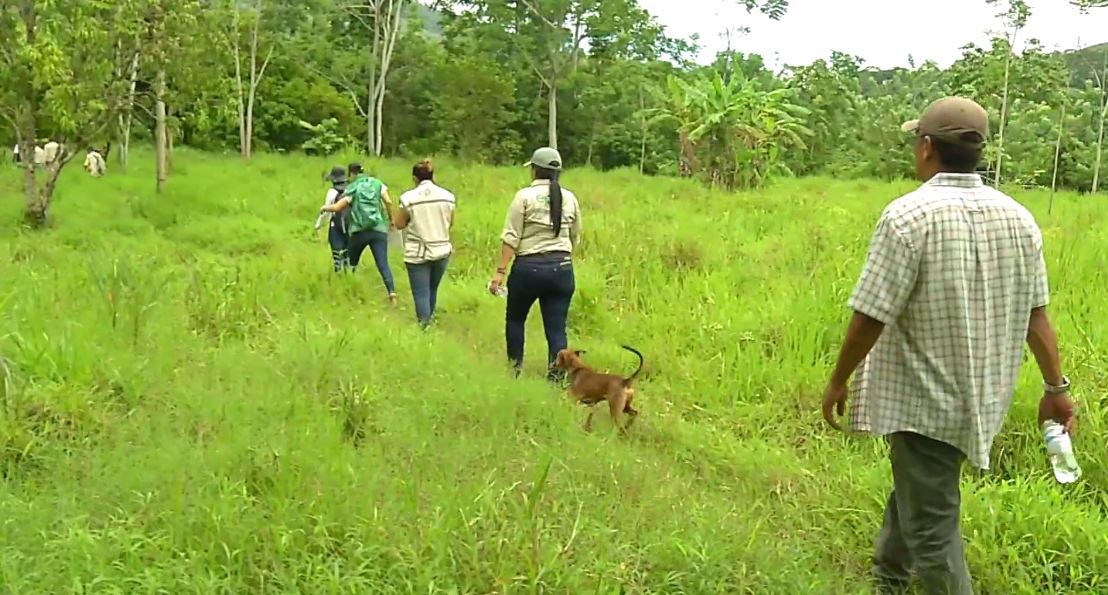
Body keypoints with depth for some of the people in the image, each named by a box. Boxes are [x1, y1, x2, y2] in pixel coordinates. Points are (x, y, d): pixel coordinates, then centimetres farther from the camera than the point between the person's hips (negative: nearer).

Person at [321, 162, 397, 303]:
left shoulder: (352, 188, 4)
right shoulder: (377, 183, 11)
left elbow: (337, 207, -2)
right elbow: (388, 202, -1)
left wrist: (325, 207, 18)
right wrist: (391, 219, 11)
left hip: (360, 231, -1)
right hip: (379, 230, 1)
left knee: (351, 262, 19)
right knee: (383, 264, -5)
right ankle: (392, 291, -24)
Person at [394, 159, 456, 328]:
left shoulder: (408, 197, -11)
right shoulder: (447, 195, -1)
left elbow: (399, 224, -3)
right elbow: (450, 223, 9)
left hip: (418, 254, -4)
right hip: (442, 250, 4)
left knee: (421, 293, 2)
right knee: (432, 289, 21)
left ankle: (425, 326, -3)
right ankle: (429, 320, 34)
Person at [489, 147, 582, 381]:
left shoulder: (525, 196, -6)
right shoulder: (570, 198, 6)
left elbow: (511, 238, -10)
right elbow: (575, 238, 13)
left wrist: (500, 271, -9)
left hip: (528, 267, -3)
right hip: (562, 269, 3)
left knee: (515, 319, 19)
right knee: (557, 328, 5)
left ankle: (515, 368, 25)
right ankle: (556, 376, 1)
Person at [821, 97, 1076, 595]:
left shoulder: (908, 216, -21)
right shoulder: (1017, 218, -1)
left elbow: (870, 317, -21)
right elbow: (1036, 314, 3)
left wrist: (838, 381, -8)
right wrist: (1056, 387, 12)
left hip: (925, 398, -7)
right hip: (980, 395, 7)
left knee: (931, 523, 4)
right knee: (916, 486, 27)